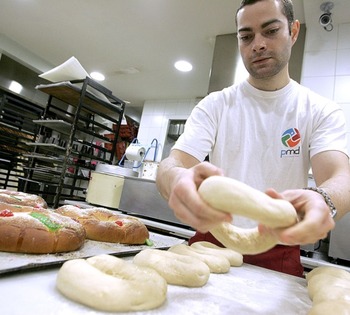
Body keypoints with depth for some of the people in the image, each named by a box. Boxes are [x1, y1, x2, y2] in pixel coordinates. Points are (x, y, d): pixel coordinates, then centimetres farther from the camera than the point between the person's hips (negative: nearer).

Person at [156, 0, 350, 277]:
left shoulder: (322, 111, -1)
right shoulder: (215, 105, -1)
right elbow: (169, 166, -12)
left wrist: (322, 202, -40)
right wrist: (177, 179, -36)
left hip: (278, 254, 1)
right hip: (211, 241, 1)